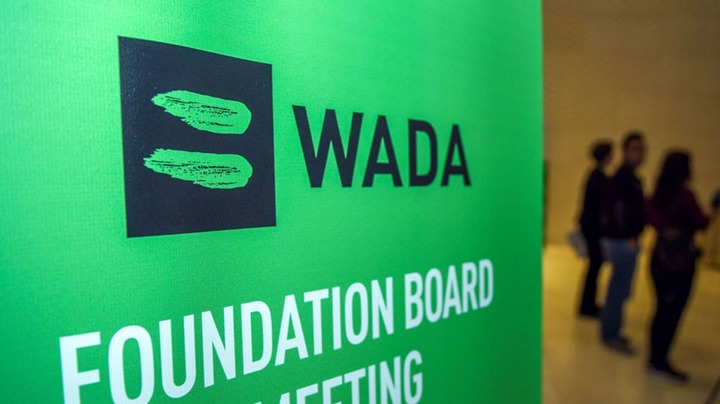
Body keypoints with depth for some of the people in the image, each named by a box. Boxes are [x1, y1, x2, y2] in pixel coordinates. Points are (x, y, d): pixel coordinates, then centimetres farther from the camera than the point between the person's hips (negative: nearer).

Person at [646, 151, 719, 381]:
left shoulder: (657, 194, 4)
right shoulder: (684, 195, -15)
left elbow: (652, 219, 10)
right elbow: (700, 223, -10)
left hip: (659, 257, 7)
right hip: (681, 260, -7)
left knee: (662, 309, 15)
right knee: (673, 312, 2)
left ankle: (655, 358, 23)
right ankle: (660, 362, 9)